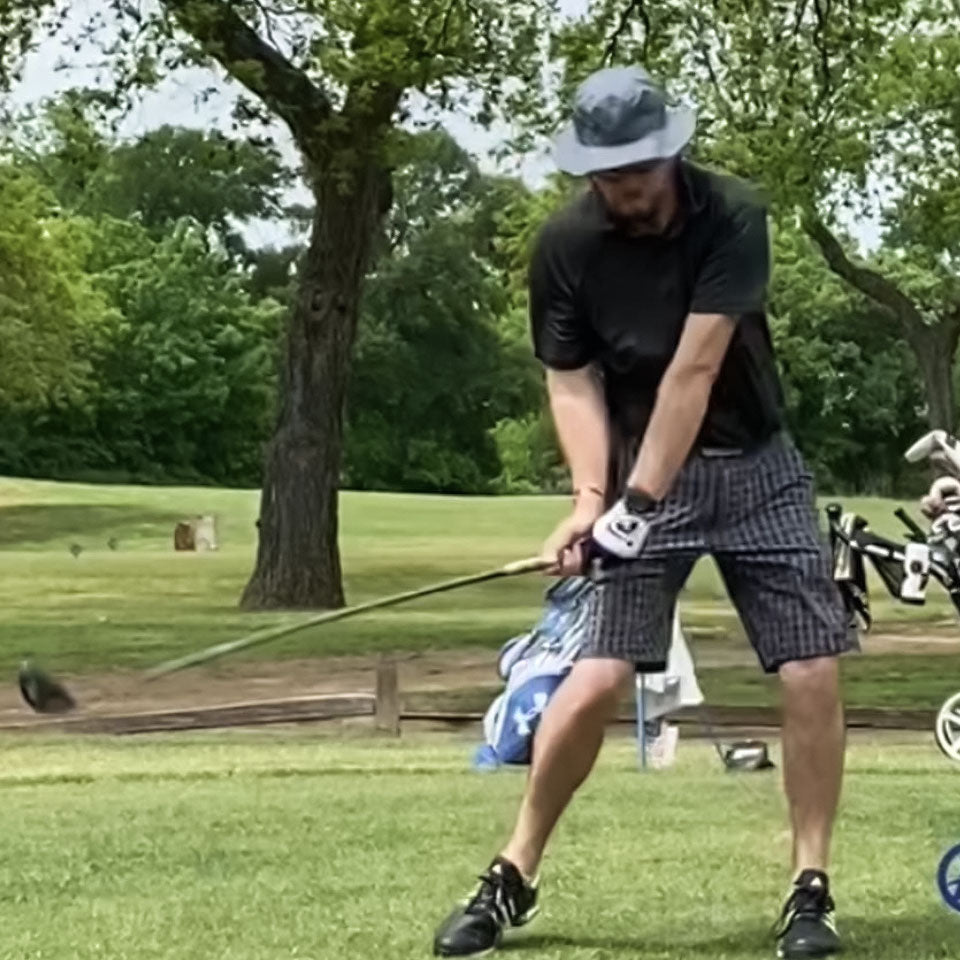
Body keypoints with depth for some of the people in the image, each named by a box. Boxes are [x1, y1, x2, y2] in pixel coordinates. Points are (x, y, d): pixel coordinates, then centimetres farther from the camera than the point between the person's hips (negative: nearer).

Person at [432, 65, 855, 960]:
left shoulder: (731, 217, -17)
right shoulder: (565, 245, -9)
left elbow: (693, 369, -23)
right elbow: (572, 382, -5)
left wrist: (639, 498, -28)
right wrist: (591, 496, -20)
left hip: (756, 466, 0)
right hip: (639, 472, 0)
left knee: (812, 675, -9)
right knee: (597, 677, -12)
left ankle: (810, 887, 5)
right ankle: (512, 877, 3)